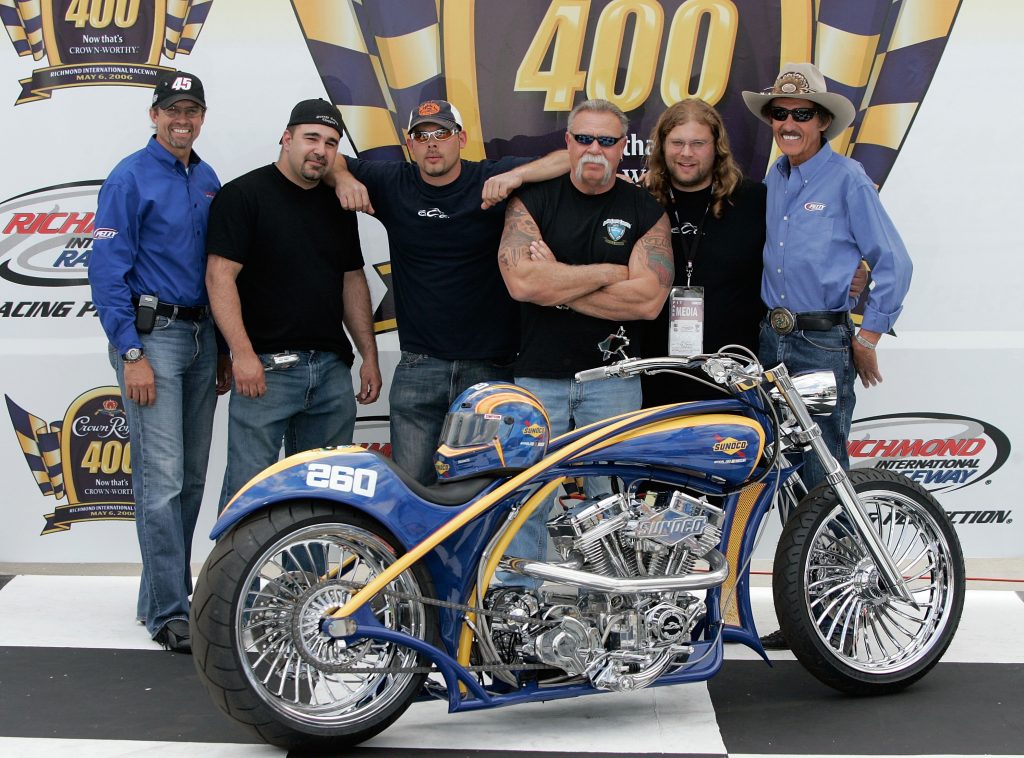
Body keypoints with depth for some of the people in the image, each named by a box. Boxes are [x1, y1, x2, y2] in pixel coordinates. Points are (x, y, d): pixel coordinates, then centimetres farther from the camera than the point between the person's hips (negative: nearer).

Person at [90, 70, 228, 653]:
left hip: (200, 336, 7)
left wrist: (224, 349, 15)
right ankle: (168, 612, -4)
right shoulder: (130, 178, -7)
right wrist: (132, 354, -17)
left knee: (192, 476, 10)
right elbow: (108, 271, -11)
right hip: (151, 335, -7)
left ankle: (166, 590, 21)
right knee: (162, 479, -9)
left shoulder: (209, 180, 14)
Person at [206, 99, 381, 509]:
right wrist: (242, 353, -20)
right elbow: (220, 275, -12)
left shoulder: (339, 205, 15)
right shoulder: (243, 195, -5)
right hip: (264, 367, -6)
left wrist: (369, 356, 13)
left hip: (332, 368, 7)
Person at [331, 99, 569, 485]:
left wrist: (516, 175, -23)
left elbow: (571, 158, -8)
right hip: (419, 365, 2)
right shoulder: (391, 182, 6)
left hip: (491, 367, -1)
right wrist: (343, 178, -4)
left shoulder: (493, 178, -1)